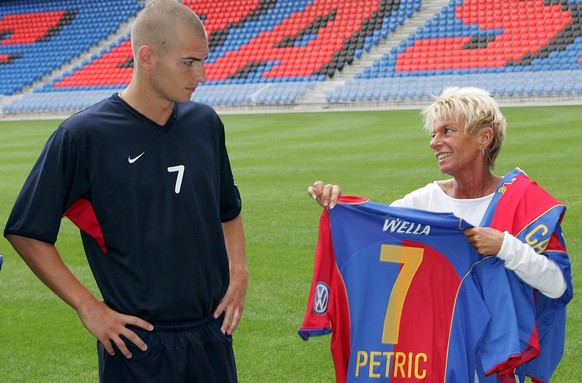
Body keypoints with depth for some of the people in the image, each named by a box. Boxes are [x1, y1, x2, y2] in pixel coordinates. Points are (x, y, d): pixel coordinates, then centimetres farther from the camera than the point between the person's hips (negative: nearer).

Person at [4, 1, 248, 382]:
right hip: (136, 342, -4)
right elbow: (26, 232, -6)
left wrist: (239, 271, 4)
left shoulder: (206, 123, 4)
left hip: (213, 334, 5)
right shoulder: (83, 135, -12)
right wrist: (88, 306, -10)